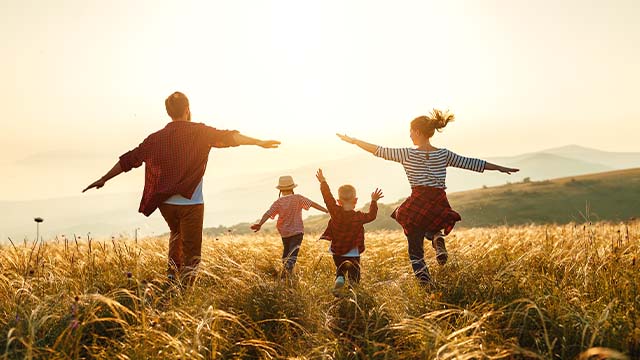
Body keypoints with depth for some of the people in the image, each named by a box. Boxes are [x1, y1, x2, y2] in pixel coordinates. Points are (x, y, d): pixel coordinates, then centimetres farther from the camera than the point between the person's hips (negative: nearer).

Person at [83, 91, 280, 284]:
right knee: (191, 254, 3)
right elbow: (227, 137, -16)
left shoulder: (156, 138, 6)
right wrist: (259, 142, -18)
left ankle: (172, 276, 24)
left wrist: (103, 179, 19)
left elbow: (129, 159, 10)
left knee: (177, 235, 31)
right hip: (191, 203, -4)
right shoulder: (198, 132, -5)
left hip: (165, 203, 5)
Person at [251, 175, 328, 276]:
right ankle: (288, 269, -31)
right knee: (293, 254, -10)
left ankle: (285, 271, 33)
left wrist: (260, 224, -19)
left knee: (286, 251, 24)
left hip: (284, 232, 3)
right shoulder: (298, 198, -6)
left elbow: (268, 213, -13)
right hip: (297, 231, -3)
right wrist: (326, 210, -7)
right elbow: (312, 204, -8)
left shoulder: (278, 202, -3)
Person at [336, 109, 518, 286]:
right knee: (430, 227, 37)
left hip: (417, 205, -3)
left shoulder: (407, 154, -3)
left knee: (415, 250, 10)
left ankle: (426, 285, -2)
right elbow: (471, 163, 11)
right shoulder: (444, 154, 6)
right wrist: (500, 168, 22)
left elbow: (379, 151, 1)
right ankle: (438, 238, 4)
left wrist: (353, 140, 10)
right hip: (440, 205, 3)